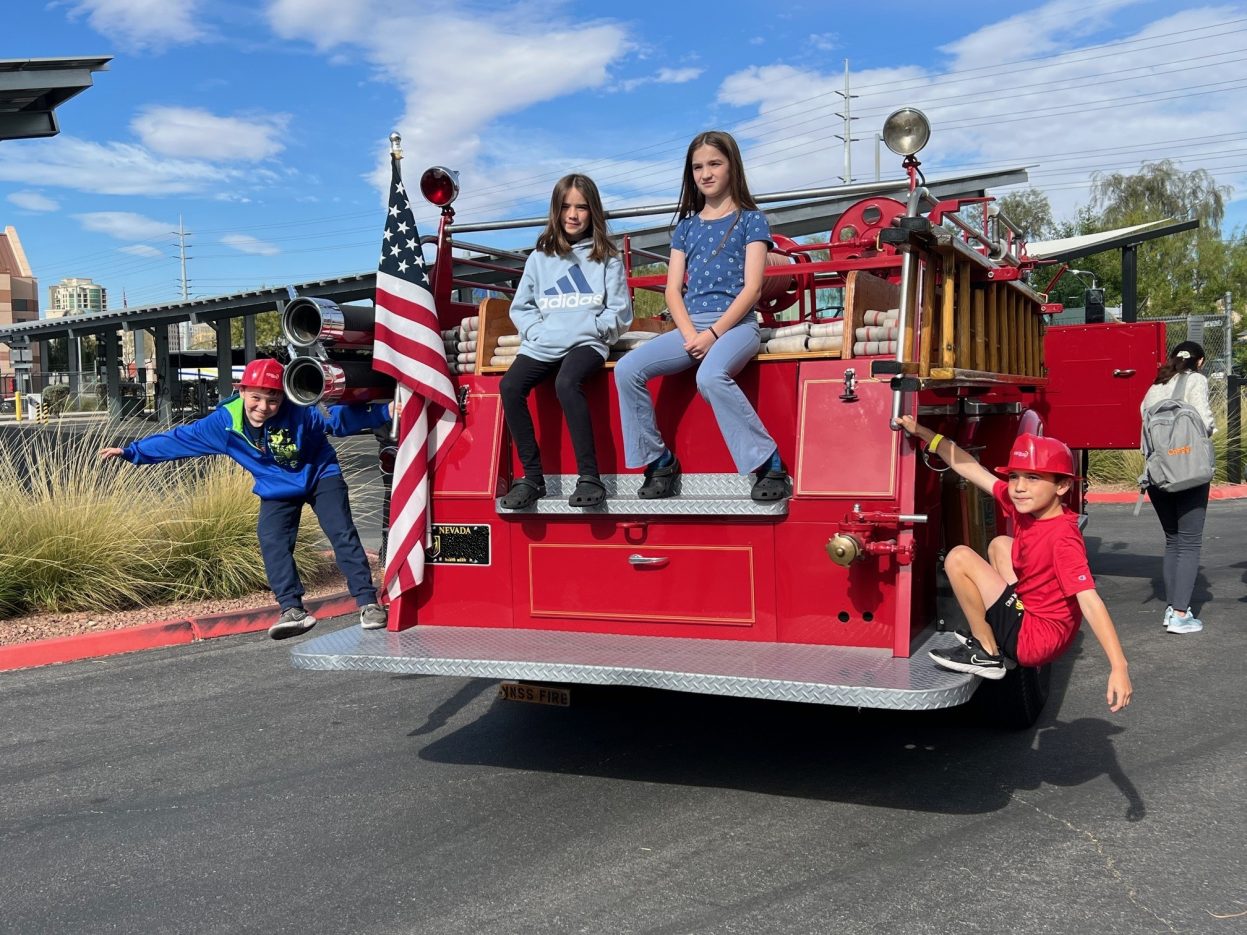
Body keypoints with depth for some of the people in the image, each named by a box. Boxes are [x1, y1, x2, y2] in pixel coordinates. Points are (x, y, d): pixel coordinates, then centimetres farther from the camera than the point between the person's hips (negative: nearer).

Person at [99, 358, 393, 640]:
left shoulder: (299, 411, -29)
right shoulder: (224, 422, -19)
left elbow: (342, 417, -24)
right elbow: (179, 439, -11)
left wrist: (386, 411, -34)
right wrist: (130, 452, -8)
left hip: (321, 476, -3)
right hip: (278, 490, 3)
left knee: (343, 534, -11)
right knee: (272, 543, -15)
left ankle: (368, 602, -8)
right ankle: (292, 610, -14)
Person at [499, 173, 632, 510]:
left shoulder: (606, 258, 9)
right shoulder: (539, 258, 16)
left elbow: (620, 313, 5)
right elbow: (520, 307, 15)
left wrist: (586, 327, -9)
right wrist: (538, 331, -3)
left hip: (587, 343, -3)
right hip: (541, 346, 3)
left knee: (566, 383, -36)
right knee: (510, 386, -26)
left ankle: (589, 476, -30)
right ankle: (532, 476, -18)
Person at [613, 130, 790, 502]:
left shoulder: (750, 220, 6)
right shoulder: (686, 226, 18)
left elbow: (752, 288, -4)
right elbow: (673, 290, 10)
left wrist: (713, 333, -16)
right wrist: (690, 334, -9)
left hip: (735, 324, -5)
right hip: (690, 327, 5)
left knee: (710, 376, -38)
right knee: (627, 369, -19)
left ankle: (769, 464, -28)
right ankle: (659, 462, -9)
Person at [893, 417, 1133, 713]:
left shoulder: (1062, 536, -26)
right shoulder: (1024, 507, -2)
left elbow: (1089, 600, -32)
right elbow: (971, 469, 5)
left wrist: (1119, 667, -38)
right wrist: (922, 433, 6)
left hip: (1036, 640, -9)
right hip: (1031, 614, 9)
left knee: (959, 557, -13)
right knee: (1000, 544, 24)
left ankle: (987, 654, -3)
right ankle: (991, 632, 20)